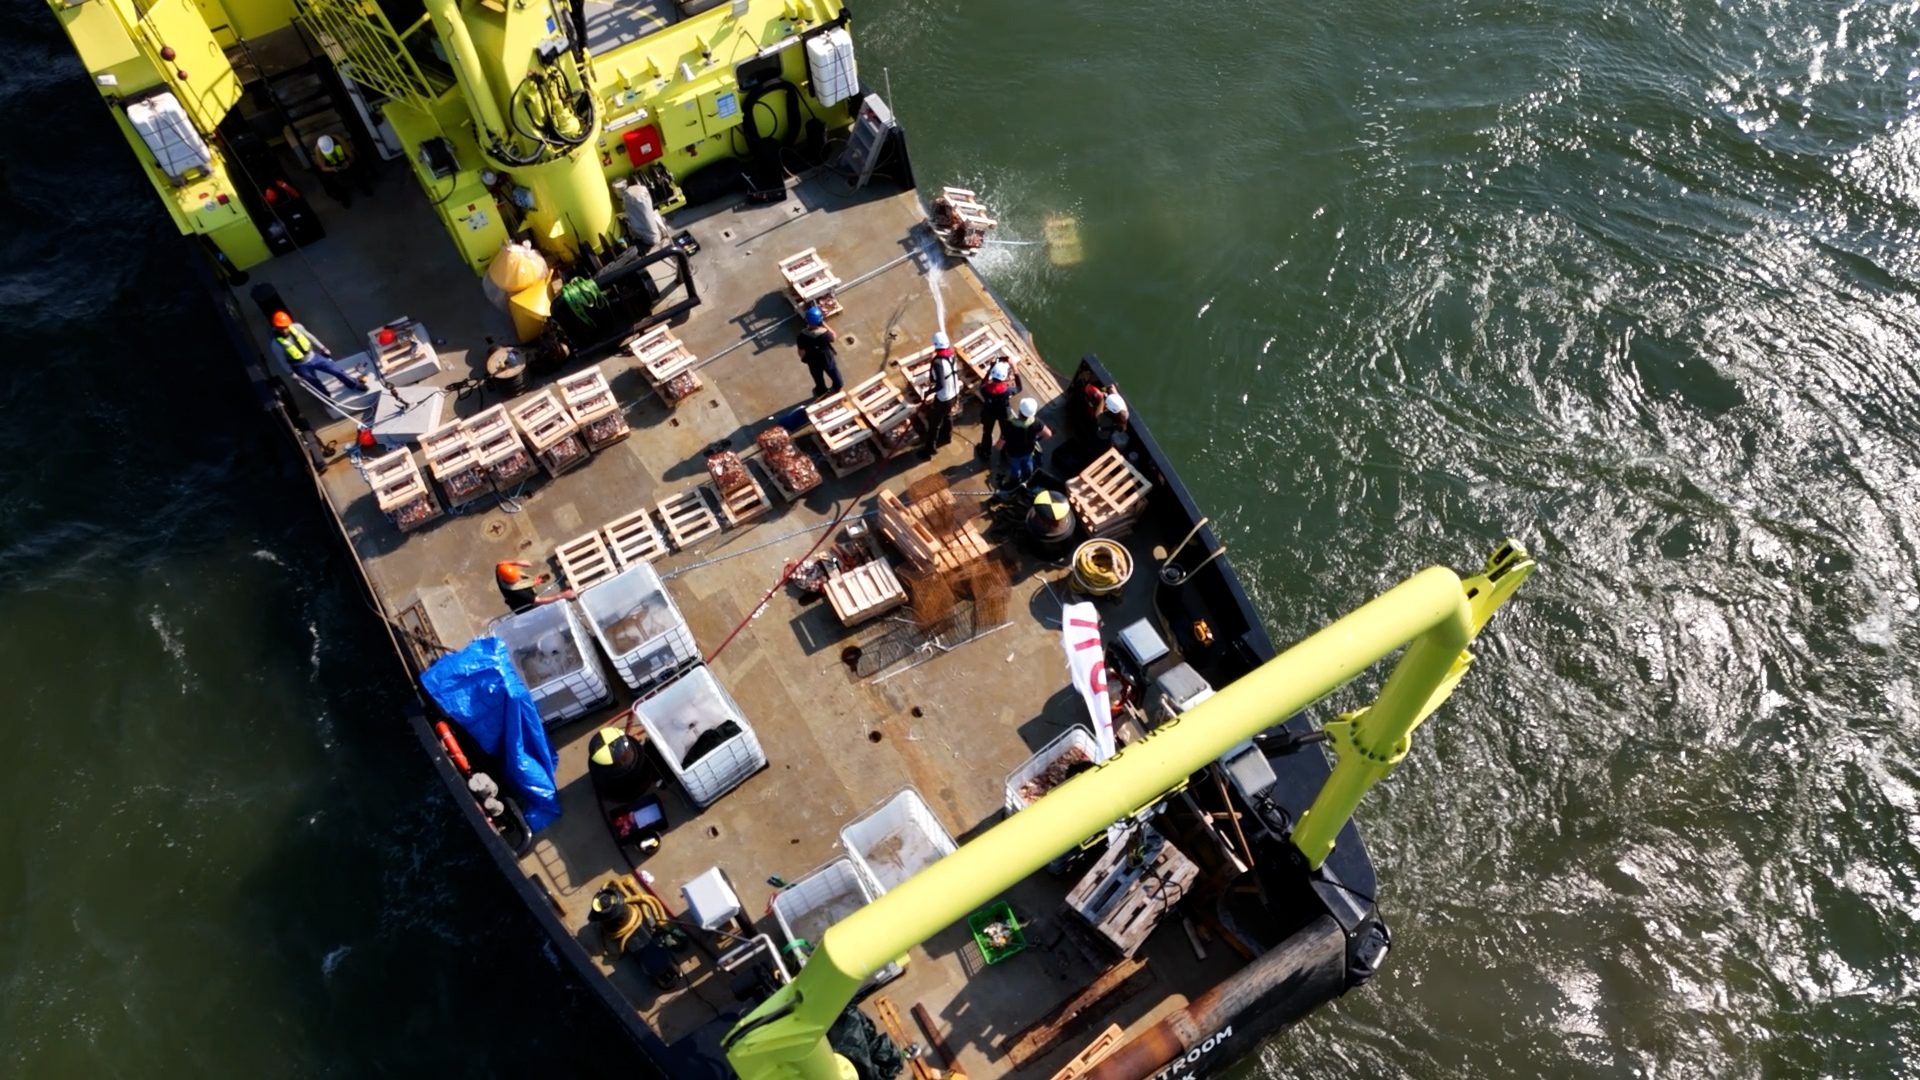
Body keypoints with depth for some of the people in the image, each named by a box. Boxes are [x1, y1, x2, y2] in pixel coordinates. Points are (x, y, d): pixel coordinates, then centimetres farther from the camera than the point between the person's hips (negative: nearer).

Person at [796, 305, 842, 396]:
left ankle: (822, 393, 56)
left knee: (819, 380, 30)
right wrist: (823, 323, -17)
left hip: (813, 362, 1)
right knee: (835, 375, 32)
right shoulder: (824, 334, -35)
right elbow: (833, 335, -10)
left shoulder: (802, 336, -31)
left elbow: (801, 352, -17)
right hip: (827, 359, -1)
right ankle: (837, 388, 59)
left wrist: (804, 359, 6)